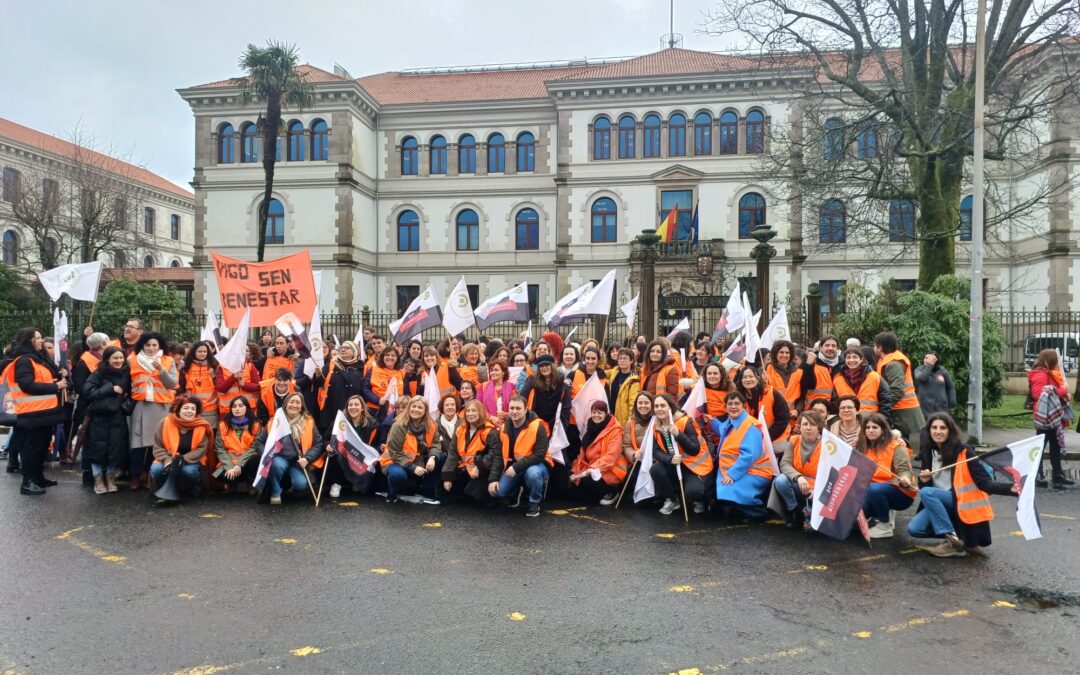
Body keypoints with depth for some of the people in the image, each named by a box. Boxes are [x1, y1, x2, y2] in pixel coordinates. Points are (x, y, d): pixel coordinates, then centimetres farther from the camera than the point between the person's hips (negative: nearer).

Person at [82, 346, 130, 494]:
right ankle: (98, 479, 13)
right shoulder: (98, 373, -5)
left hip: (117, 417, 3)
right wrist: (110, 388, -16)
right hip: (99, 416, -3)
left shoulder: (126, 373, 6)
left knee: (115, 448, 3)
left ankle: (110, 478, 18)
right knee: (98, 447, 1)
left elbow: (129, 392, 22)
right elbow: (87, 392, -14)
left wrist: (125, 398, 1)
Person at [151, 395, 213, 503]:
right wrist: (167, 461, -25)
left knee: (189, 470, -34)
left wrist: (183, 459, -28)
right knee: (156, 469, -28)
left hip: (190, 461, -1)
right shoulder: (165, 422, -11)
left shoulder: (201, 426, -13)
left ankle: (196, 486, 4)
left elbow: (201, 449, -14)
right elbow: (158, 447, -8)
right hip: (167, 460, 1)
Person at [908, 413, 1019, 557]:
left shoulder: (963, 451, -12)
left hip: (962, 501, -5)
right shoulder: (928, 453, 4)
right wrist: (923, 481, -14)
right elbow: (924, 487, 11)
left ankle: (954, 541, -21)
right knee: (914, 529, -17)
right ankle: (957, 534, 2)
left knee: (927, 492, -31)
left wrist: (1010, 488, -34)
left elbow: (983, 482, -16)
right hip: (940, 503, 5)